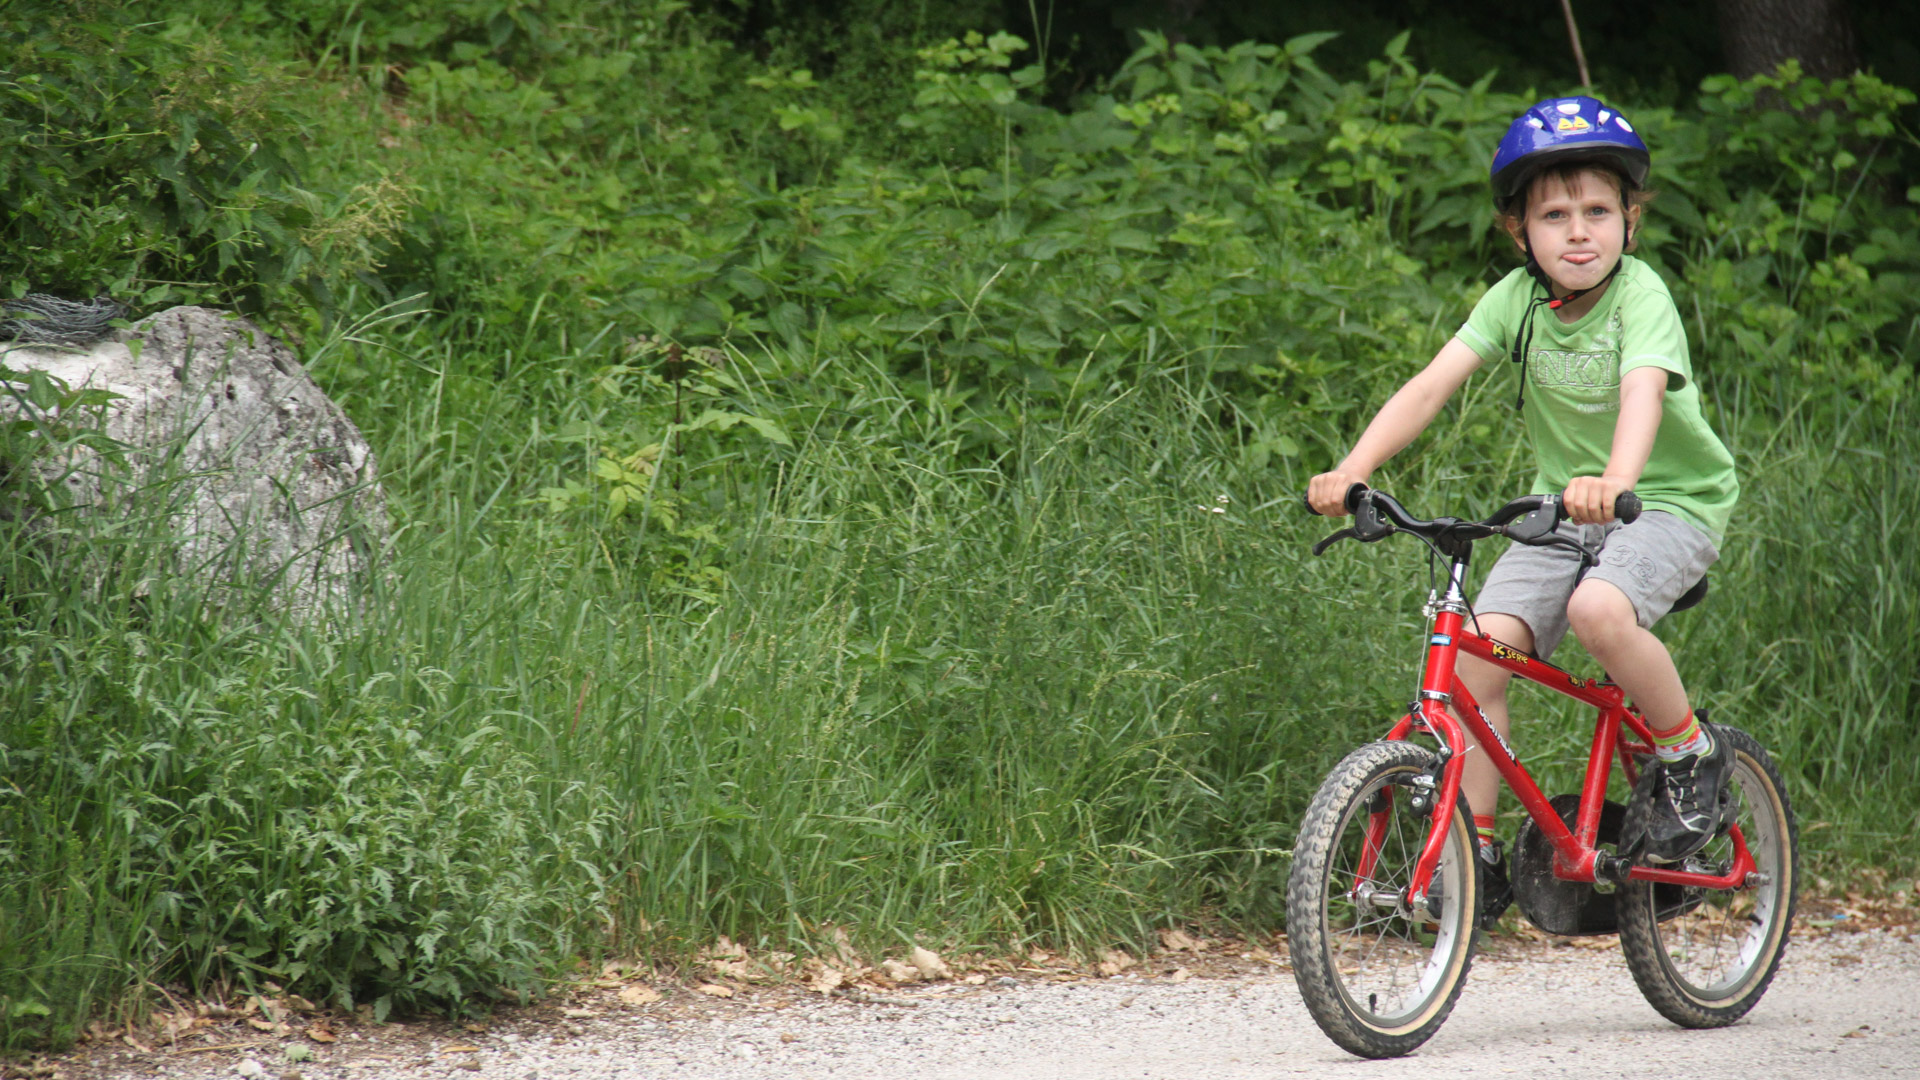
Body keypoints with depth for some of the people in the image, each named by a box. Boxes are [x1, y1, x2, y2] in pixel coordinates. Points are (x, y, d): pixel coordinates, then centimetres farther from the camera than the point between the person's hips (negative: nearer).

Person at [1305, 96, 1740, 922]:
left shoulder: (1641, 297, -19)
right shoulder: (1517, 298, -6)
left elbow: (1643, 391, -38)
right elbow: (1433, 384, -14)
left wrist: (1615, 480, -58)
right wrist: (1352, 470, -29)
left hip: (1669, 502, -5)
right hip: (1563, 506, 5)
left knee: (1599, 609, -35)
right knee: (1478, 648, -14)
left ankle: (1692, 757, -9)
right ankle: (1474, 853, -4)